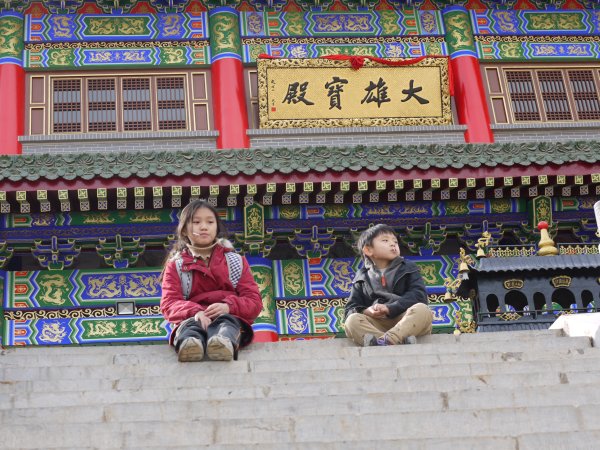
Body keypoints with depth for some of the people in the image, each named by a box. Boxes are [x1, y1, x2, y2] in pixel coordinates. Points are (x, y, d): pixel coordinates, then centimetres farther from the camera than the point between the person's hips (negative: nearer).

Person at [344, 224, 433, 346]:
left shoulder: (408, 268, 15)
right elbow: (351, 309, 11)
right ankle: (400, 342, -47)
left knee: (422, 310, -29)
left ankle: (384, 340, -49)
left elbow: (419, 296, -2)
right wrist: (366, 312, -14)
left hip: (407, 322, -1)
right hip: (376, 324, 1)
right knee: (352, 320, -26)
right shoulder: (362, 278, 18)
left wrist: (390, 308, -17)